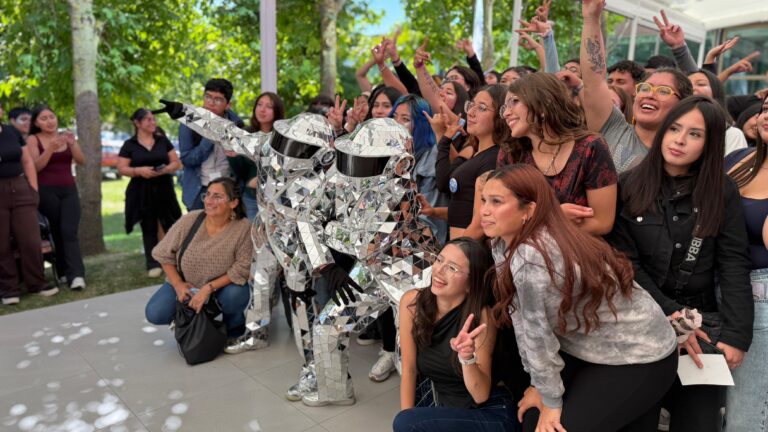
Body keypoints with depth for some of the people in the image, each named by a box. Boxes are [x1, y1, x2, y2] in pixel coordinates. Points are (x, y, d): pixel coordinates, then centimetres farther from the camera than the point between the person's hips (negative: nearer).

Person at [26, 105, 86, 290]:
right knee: (57, 232, 0)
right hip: (46, 191, -1)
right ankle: (64, 272, 10)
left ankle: (76, 274, -19)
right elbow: (36, 166, -8)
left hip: (69, 190, 2)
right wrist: (51, 148, -21)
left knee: (69, 232, -11)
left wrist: (72, 143, -16)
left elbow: (81, 161, 1)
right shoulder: (33, 139, 3)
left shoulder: (65, 136, 11)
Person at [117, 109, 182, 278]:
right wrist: (139, 171, -18)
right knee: (149, 228, 3)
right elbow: (121, 168, -1)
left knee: (172, 225, -2)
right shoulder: (129, 144, 2)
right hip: (141, 192, -1)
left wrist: (165, 169, -13)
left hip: (164, 189, 1)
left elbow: (176, 162, 7)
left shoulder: (163, 140, 8)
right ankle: (153, 265, 10)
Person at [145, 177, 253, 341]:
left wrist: (209, 288, -27)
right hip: (185, 284, 3)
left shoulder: (243, 228, -24)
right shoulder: (189, 220, -17)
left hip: (222, 286, -2)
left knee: (234, 296, -34)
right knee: (154, 314, -15)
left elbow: (242, 267, -22)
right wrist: (178, 284, -12)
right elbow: (164, 254, -5)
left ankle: (234, 324, 2)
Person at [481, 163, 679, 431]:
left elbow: (538, 334, -24)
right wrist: (539, 385, -1)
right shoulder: (504, 243, -8)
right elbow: (521, 320, -6)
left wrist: (551, 401, -11)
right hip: (587, 349, 7)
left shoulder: (532, 257, -34)